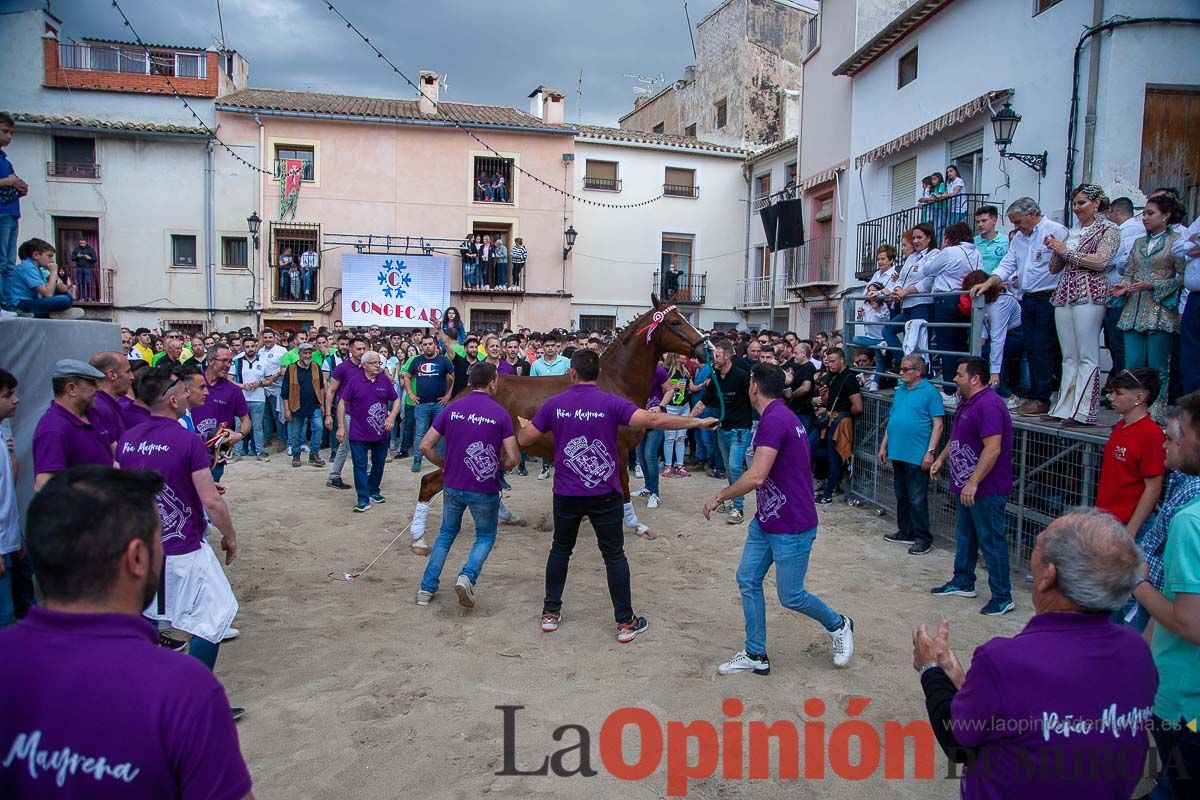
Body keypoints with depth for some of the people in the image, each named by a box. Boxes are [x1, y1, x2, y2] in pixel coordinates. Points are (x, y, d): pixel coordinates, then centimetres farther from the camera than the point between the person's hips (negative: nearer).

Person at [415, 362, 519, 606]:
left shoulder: (452, 408, -2)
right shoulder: (500, 413, -10)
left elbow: (426, 446, -2)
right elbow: (513, 458, -12)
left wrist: (445, 465, 14)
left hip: (453, 485, 3)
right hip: (485, 489, -3)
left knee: (446, 534, 23)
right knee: (485, 537, 18)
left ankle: (427, 588, 22)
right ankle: (468, 576, -7)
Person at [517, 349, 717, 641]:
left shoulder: (554, 404, -4)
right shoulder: (611, 403, -12)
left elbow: (524, 440, 2)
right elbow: (652, 420, -22)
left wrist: (524, 425, 26)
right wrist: (697, 422, -15)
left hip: (566, 494, 2)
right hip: (605, 495, -2)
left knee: (560, 549, 19)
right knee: (614, 555, 8)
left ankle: (551, 612, 27)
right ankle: (625, 622, 13)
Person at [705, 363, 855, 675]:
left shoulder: (774, 420, -23)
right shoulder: (781, 416, 10)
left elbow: (756, 476, -30)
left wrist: (719, 497, -18)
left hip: (791, 526, -10)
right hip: (765, 520, 10)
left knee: (790, 596, 4)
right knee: (748, 579, 7)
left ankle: (839, 625, 31)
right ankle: (756, 655, 16)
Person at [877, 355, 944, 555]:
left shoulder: (930, 392, -9)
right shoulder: (900, 390, 12)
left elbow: (938, 425, -11)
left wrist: (930, 452, -16)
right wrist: (883, 446, 17)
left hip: (917, 456, -7)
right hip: (897, 453, 7)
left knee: (917, 499, -2)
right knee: (902, 496, 16)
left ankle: (923, 539, 8)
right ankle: (905, 532, 28)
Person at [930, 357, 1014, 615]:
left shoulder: (989, 405, -22)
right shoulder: (967, 402, 11)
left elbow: (993, 449, -28)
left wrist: (973, 483, -28)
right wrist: (941, 459, 20)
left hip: (986, 489, -11)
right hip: (966, 485, 11)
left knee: (991, 540, -2)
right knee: (965, 535, 20)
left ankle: (1002, 597, 7)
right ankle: (962, 582, 34)